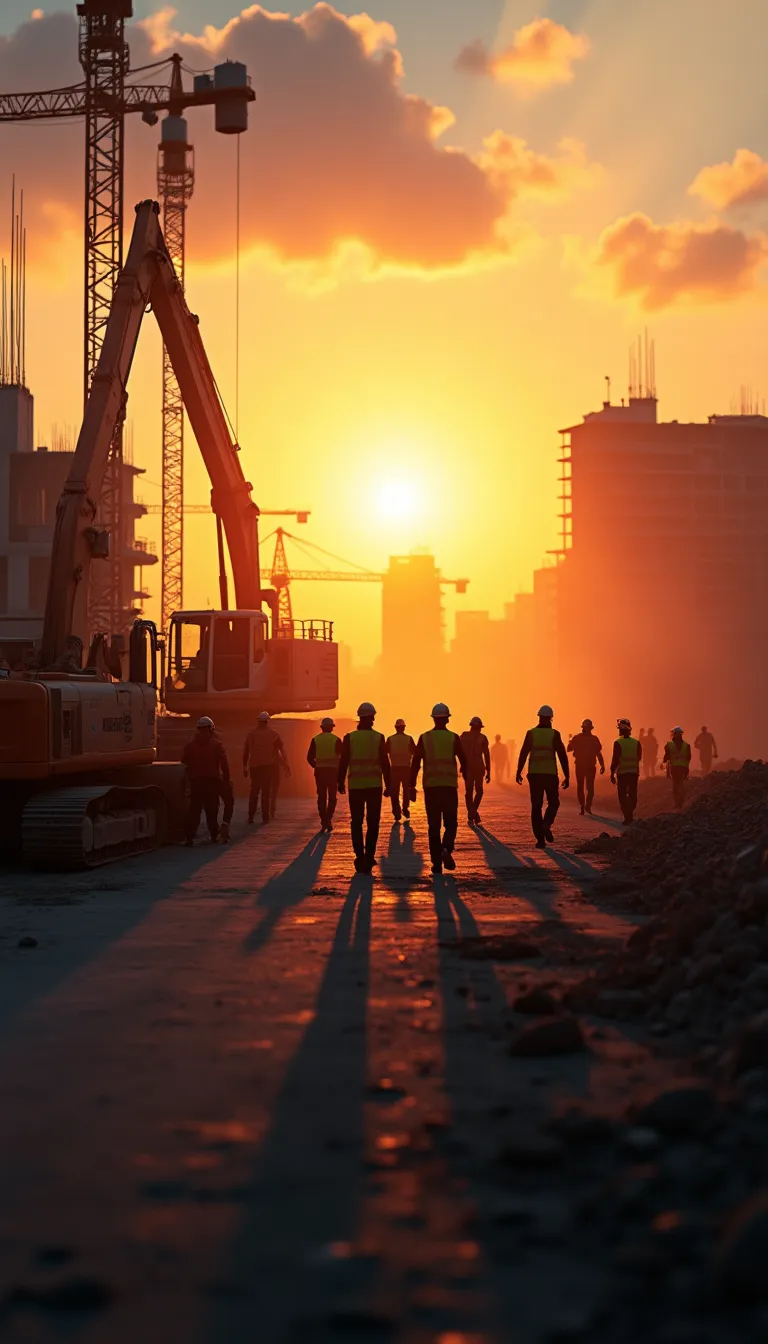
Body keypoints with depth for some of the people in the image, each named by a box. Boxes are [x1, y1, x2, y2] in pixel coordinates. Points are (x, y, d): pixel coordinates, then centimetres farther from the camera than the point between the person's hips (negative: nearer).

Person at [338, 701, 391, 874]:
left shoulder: (349, 737, -2)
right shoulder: (379, 738, -2)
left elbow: (343, 761, -3)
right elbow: (385, 763, -3)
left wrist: (341, 782, 7)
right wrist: (388, 785, 4)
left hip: (355, 785, 0)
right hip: (374, 785, 0)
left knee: (357, 822, 8)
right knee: (372, 822, 6)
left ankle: (360, 858, 3)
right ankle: (369, 856, -6)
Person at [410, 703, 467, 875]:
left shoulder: (424, 738, 2)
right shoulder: (453, 738, -1)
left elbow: (415, 764, -2)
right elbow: (464, 761, 1)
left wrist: (412, 786, 1)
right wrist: (466, 778, 21)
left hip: (430, 786, 1)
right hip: (449, 785, -1)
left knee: (434, 825, 8)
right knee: (450, 823, 8)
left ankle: (436, 863, 6)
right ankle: (446, 849, -20)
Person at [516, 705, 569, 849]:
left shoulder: (531, 733, 0)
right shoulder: (554, 734, -3)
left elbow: (523, 753, -3)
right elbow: (562, 756, -5)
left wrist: (518, 772, 6)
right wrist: (567, 776, 1)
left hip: (534, 774, 1)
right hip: (550, 774, -1)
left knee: (536, 806, 8)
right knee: (553, 803, 16)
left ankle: (540, 839, 3)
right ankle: (546, 825, -12)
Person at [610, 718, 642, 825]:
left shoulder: (618, 743, -12)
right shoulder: (636, 742, 0)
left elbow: (615, 760, -13)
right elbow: (639, 757, 9)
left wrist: (612, 773, -7)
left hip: (622, 772, -4)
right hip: (634, 772, 4)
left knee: (622, 795, 2)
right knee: (632, 794, 15)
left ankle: (628, 817, -9)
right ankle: (630, 815, 27)